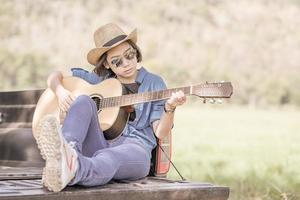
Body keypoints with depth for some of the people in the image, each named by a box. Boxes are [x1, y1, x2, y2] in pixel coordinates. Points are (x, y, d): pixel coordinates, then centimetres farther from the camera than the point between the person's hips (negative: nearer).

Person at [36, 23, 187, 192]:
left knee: (106, 159, -39)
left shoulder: (154, 83, 12)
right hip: (98, 144, 2)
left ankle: (69, 171, -74)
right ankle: (67, 150, -55)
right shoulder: (100, 79, 17)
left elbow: (160, 133, 4)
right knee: (83, 100, -24)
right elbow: (55, 76, 23)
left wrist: (170, 108, -18)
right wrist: (60, 91, -1)